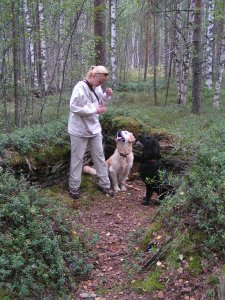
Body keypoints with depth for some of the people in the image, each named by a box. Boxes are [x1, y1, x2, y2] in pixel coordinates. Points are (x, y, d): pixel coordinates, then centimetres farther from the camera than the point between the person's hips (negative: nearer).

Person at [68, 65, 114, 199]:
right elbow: (74, 108, -26)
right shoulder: (80, 88, -19)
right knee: (77, 159, 5)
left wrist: (107, 96, -5)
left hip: (94, 128, 7)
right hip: (80, 130, -7)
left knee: (100, 156, 12)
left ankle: (105, 184, 24)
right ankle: (74, 187, 18)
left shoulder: (98, 88, 3)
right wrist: (95, 110, -23)